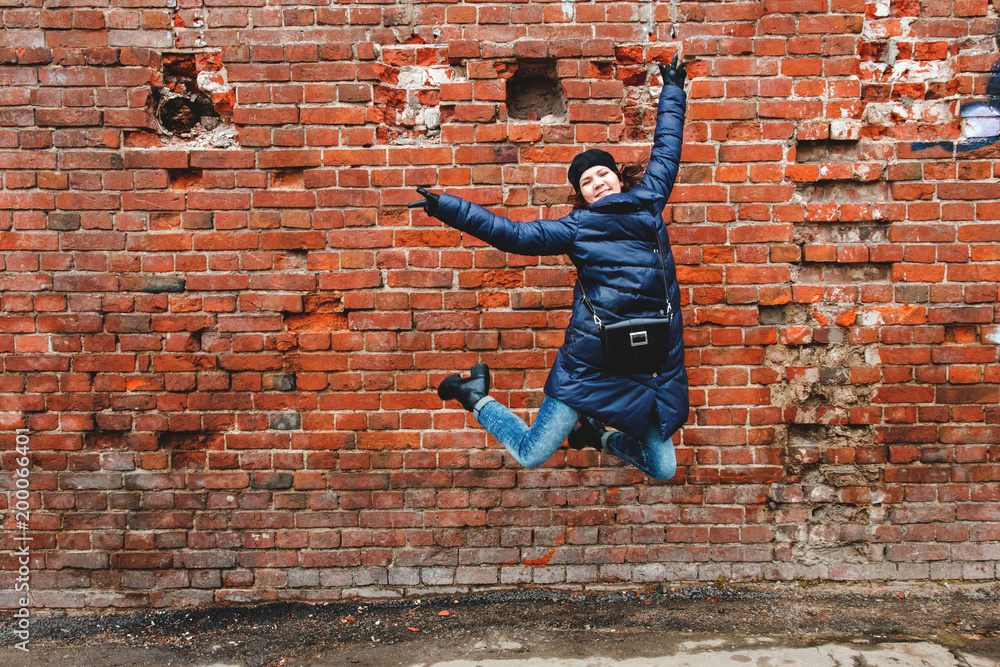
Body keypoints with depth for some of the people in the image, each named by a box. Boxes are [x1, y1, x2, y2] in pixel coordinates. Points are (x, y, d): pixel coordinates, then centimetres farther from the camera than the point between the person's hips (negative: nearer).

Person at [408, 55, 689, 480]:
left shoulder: (648, 199, 11)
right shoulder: (576, 228, 1)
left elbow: (666, 148, 25)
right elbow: (512, 235, 1)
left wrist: (672, 89, 36)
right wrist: (446, 206, -2)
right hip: (591, 362, -4)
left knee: (663, 471, 9)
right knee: (531, 455, 1)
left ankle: (597, 434, 34)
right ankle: (476, 396, 27)